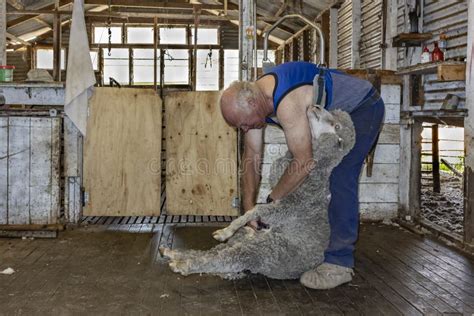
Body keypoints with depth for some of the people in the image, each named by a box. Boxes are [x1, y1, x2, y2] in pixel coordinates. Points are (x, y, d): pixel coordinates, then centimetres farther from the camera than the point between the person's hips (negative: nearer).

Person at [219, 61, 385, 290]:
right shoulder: (252, 99, -10)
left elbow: (304, 163, -37)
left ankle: (339, 263, -17)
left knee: (340, 178, -20)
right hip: (335, 115, 10)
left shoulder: (286, 103, -39)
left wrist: (273, 200, -24)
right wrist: (249, 208, -11)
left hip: (363, 107, -9)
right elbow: (251, 157, -6)